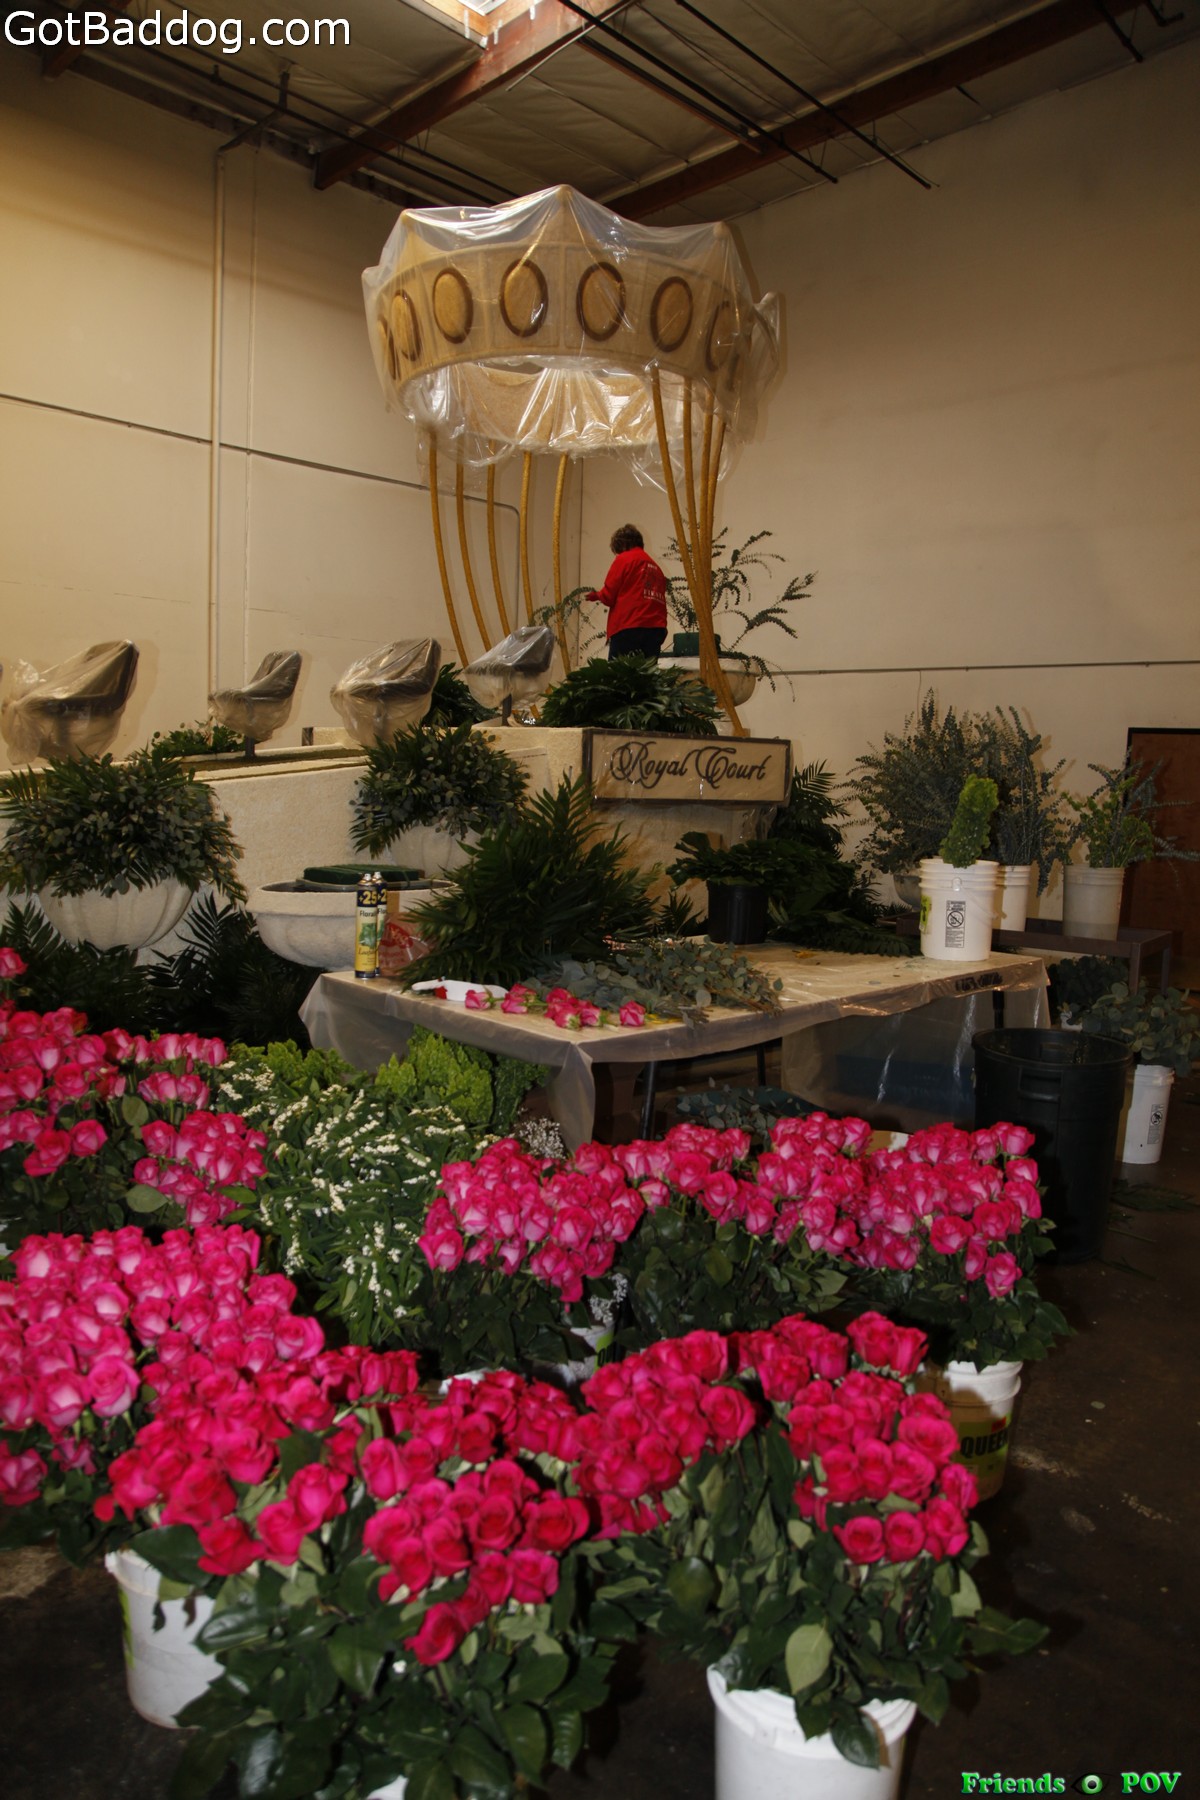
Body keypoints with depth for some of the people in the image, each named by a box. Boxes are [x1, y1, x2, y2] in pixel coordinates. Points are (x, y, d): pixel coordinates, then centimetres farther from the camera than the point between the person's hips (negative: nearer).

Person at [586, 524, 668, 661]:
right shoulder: (656, 567, 21)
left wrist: (596, 595, 19)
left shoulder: (624, 559, 3)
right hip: (656, 629, 6)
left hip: (629, 629, -6)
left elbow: (608, 596, -2)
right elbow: (657, 601, 15)